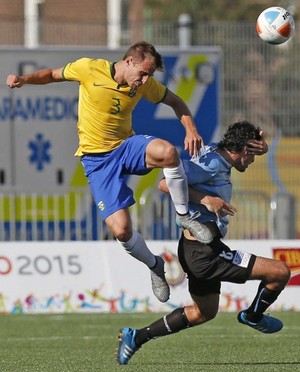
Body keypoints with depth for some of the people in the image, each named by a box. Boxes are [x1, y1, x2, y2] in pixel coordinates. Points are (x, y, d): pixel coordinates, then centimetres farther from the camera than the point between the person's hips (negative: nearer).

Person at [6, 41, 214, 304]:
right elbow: (52, 75, 2)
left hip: (127, 146, 2)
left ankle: (184, 215, -12)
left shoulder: (146, 84, -4)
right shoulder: (89, 69, -13)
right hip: (97, 159, -2)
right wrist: (24, 79, -16)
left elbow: (175, 102, 10)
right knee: (121, 231, -16)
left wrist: (191, 129, -9)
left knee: (167, 151, -35)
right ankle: (154, 266, 17)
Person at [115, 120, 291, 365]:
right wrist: (205, 199, -31)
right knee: (281, 272, -7)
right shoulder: (213, 163, -18)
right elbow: (165, 184, -25)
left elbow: (259, 147, 23)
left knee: (204, 312, 30)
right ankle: (253, 316, 19)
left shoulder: (216, 152, 9)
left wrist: (261, 145, -1)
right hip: (205, 253, -10)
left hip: (194, 250, 10)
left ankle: (137, 337, 27)